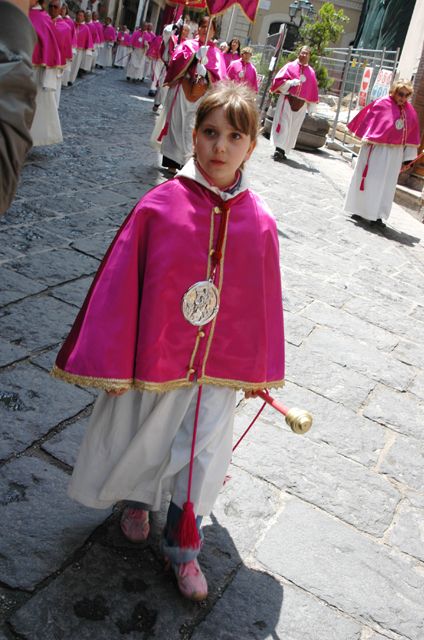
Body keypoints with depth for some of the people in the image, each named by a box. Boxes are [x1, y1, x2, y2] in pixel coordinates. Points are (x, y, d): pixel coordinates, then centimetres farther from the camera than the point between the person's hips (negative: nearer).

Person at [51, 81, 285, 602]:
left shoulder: (259, 223, -6)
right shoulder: (158, 206, -13)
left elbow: (263, 301, 4)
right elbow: (119, 286, -9)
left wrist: (260, 369, 11)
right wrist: (112, 362, -6)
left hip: (220, 365, 2)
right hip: (155, 357, -1)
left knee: (203, 455, 11)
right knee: (142, 440, 18)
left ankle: (182, 548, 36)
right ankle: (136, 499, 53)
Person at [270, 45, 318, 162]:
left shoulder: (311, 72, 10)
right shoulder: (290, 66, 4)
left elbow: (313, 91, 12)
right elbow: (279, 80, -2)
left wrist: (311, 107, 8)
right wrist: (291, 82, -16)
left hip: (301, 103, 3)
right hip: (287, 99, -3)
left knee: (293, 128, 4)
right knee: (283, 124, -10)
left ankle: (282, 150, 12)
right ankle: (279, 150, -12)